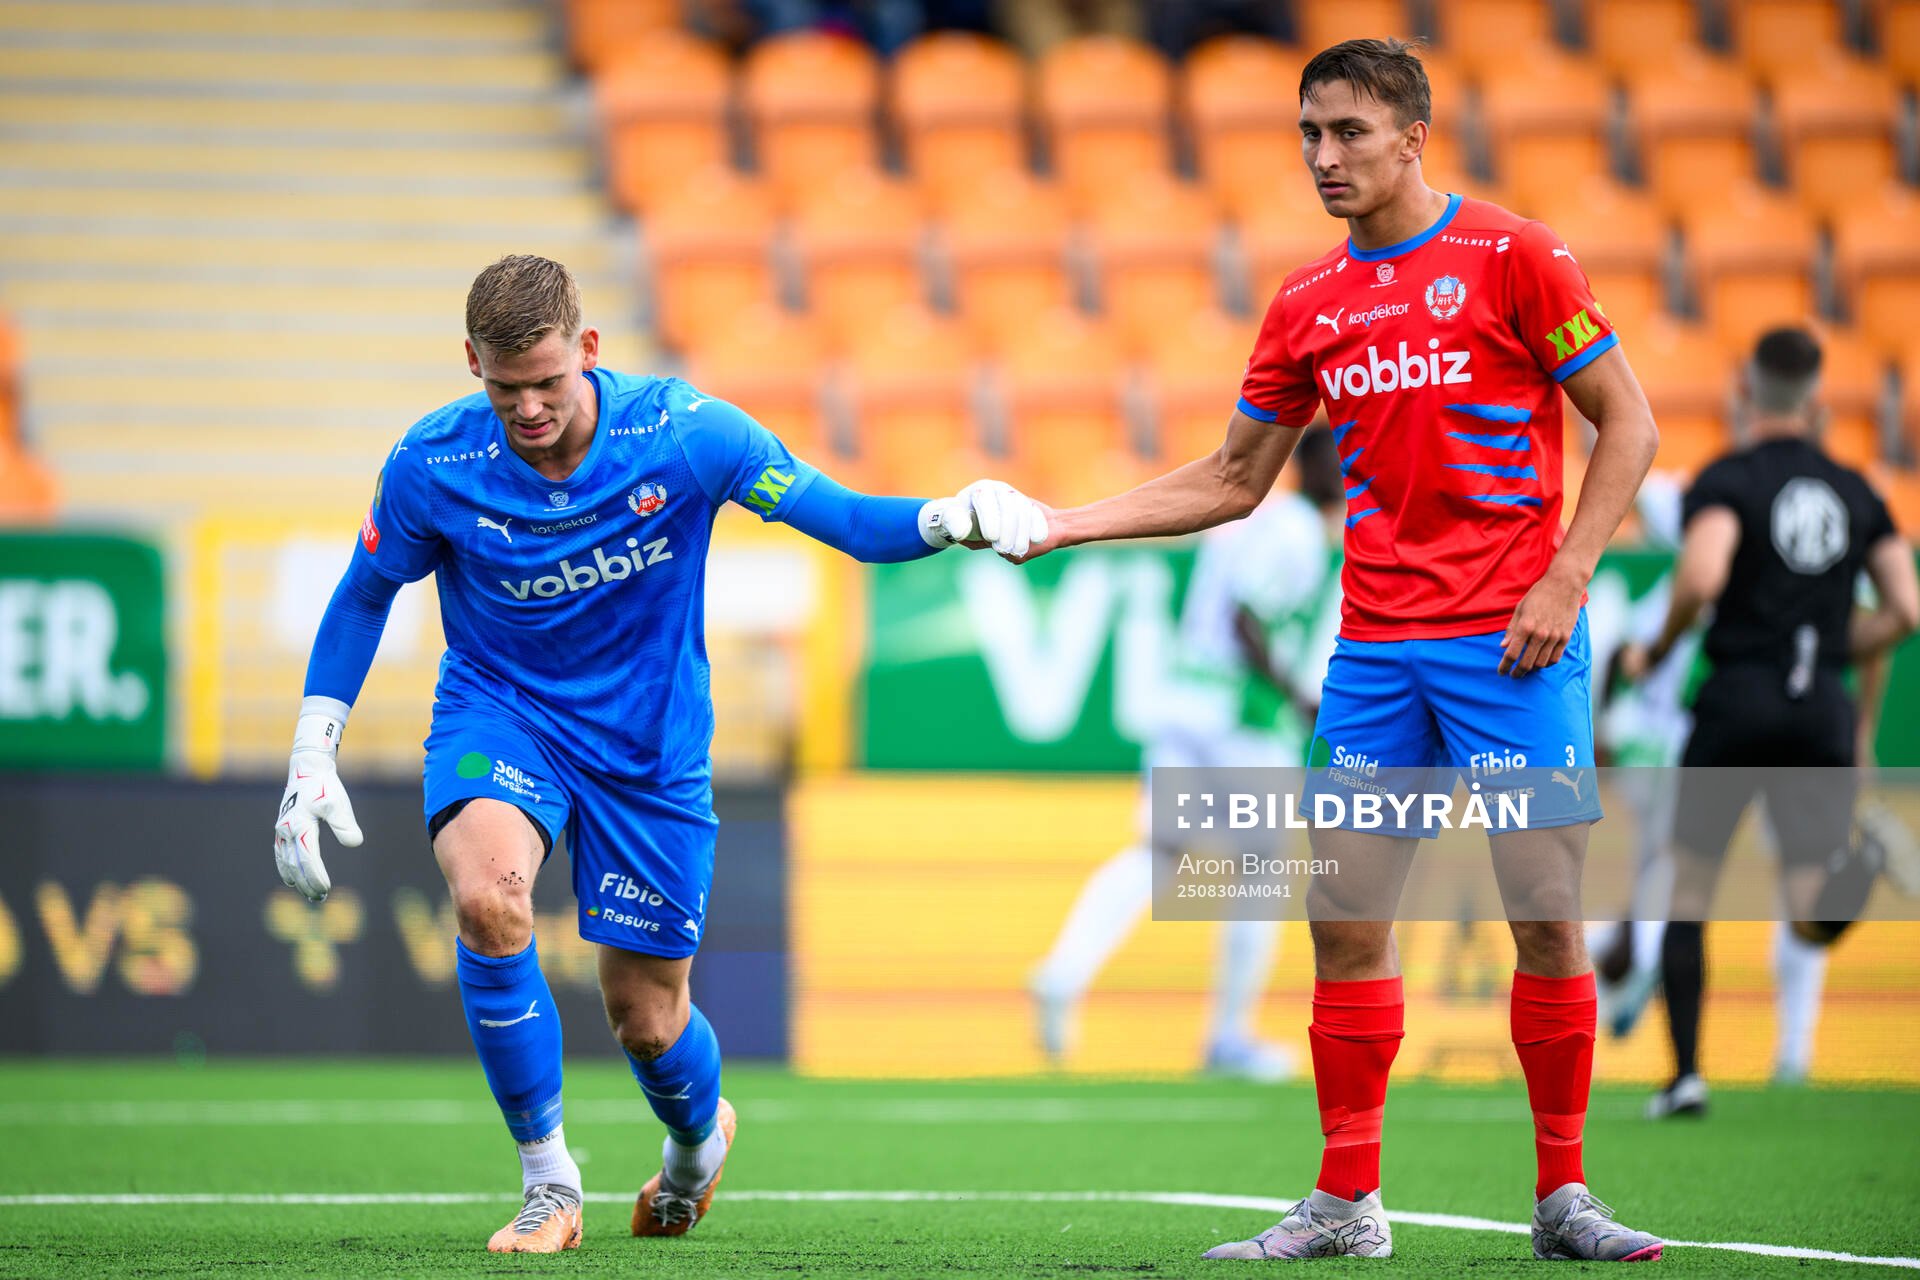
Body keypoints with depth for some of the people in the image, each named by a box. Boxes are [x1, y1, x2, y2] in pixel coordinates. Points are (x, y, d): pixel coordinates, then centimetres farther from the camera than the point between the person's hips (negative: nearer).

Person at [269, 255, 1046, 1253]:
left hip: (650, 747, 0)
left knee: (647, 1021, 5)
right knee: (487, 893, -32)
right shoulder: (431, 466, -17)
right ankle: (548, 1187, -16)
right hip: (497, 712, 0)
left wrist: (951, 520, -35)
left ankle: (699, 1136, 46)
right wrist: (311, 755, -3)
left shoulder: (683, 433, -20)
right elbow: (364, 595, 1)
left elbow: (846, 520, -15)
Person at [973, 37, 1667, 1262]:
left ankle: (1564, 1197, 5)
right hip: (1376, 646, 5)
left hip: (1511, 638, -5)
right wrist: (1067, 524, 10)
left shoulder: (1511, 255, -4)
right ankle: (1348, 1205, 8)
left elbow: (1629, 425, -2)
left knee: (1545, 915, -6)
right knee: (1345, 919, 1)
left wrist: (1564, 577, -12)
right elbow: (1234, 481, 18)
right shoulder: (1310, 304, 11)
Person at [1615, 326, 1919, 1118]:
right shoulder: (1855, 493, 12)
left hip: (1740, 697, -3)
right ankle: (1847, 869, -36)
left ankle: (1686, 1074, 9)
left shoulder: (1727, 481, -3)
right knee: (1812, 921, 1)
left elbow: (1702, 580, -21)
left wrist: (1654, 652, -4)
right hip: (1823, 710, 3)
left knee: (1689, 890, 14)